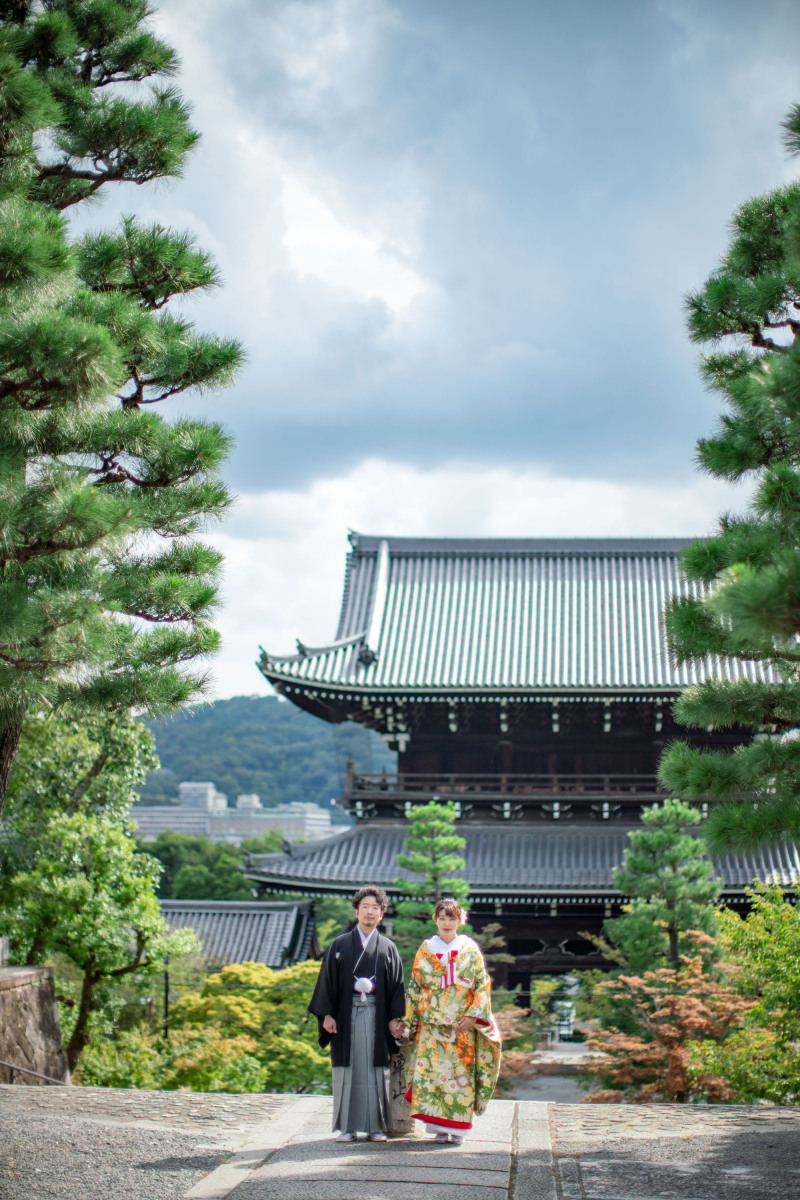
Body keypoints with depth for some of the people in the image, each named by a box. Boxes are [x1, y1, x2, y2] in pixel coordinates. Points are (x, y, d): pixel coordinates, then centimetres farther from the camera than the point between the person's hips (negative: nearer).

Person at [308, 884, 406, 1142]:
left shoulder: (388, 949, 9)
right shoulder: (339, 945, 6)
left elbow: (397, 985, 7)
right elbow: (327, 980, 3)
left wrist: (395, 1018, -2)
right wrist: (326, 1014, -6)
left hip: (377, 1017, 1)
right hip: (346, 1015, -1)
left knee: (375, 1070, 1)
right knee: (347, 1070, 1)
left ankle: (376, 1126, 9)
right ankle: (347, 1126, 8)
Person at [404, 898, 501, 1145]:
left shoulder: (470, 949, 6)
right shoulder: (426, 950, 9)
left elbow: (482, 985, 2)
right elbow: (415, 986, 11)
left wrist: (472, 1016, -8)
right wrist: (412, 1020, 5)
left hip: (462, 1024, -1)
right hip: (432, 1024, 1)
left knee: (461, 1072, -3)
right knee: (432, 1071, -6)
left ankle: (458, 1128, 4)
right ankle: (439, 1128, 0)